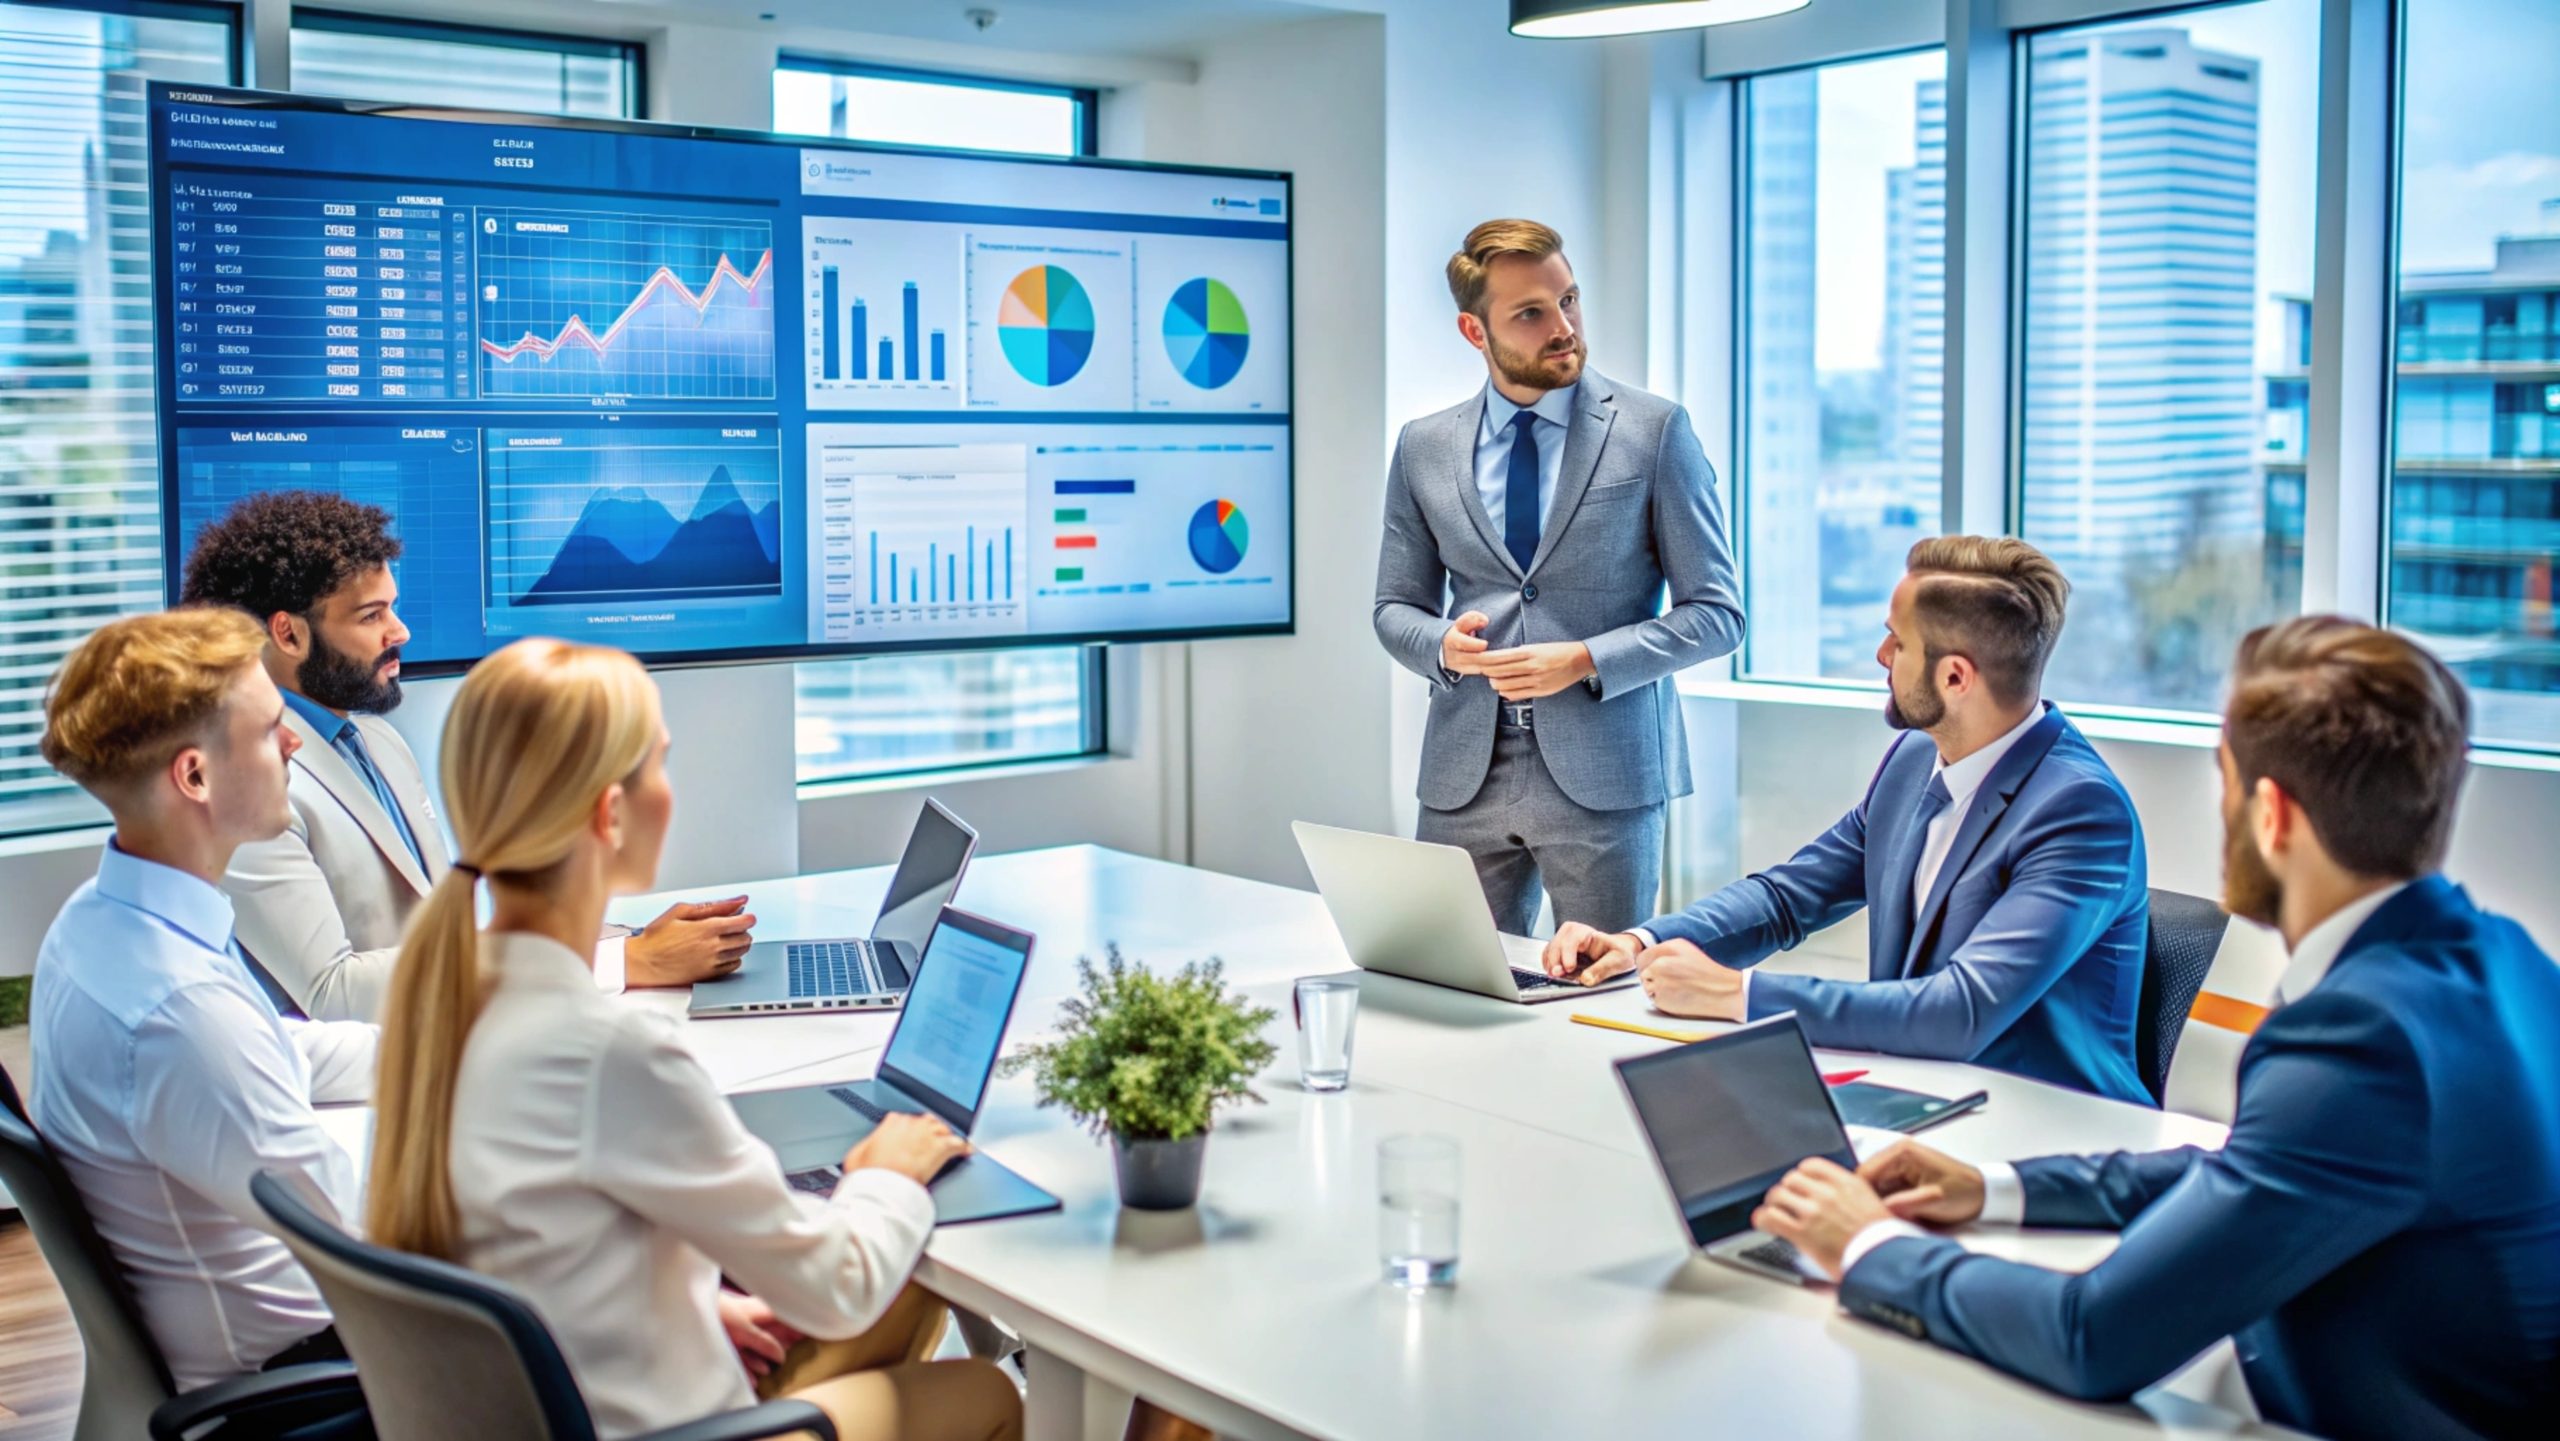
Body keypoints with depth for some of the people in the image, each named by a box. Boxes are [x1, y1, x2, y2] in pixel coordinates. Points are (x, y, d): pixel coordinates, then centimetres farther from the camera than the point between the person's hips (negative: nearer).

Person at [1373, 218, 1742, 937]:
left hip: (1603, 773, -2)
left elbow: (1716, 612, -1)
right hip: (1464, 776, 2)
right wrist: (1443, 644, -8)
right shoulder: (1423, 447, 7)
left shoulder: (1655, 431, -1)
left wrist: (1586, 660, -14)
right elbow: (1395, 607, 15)